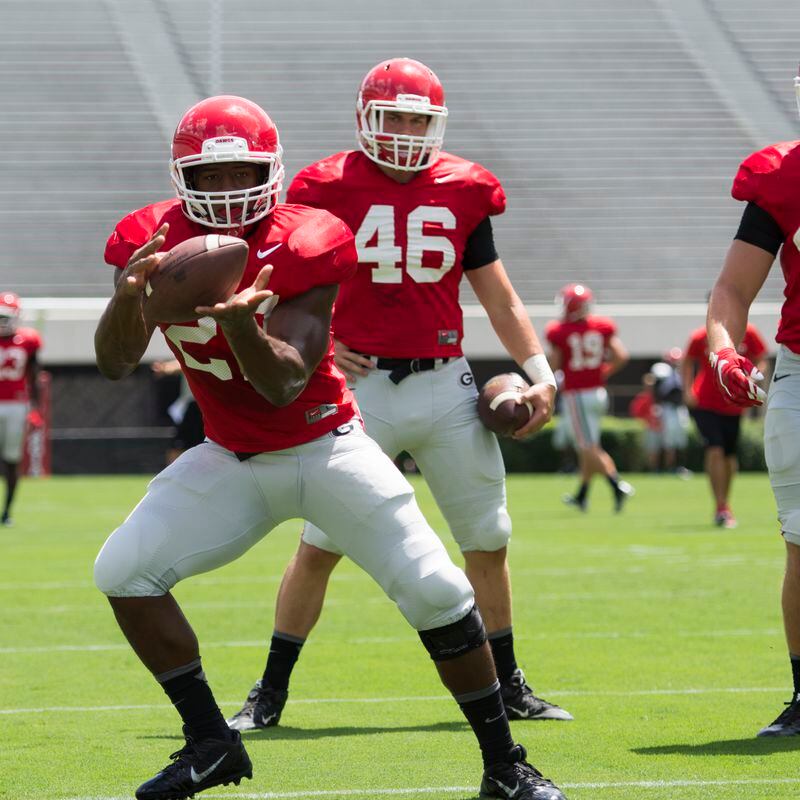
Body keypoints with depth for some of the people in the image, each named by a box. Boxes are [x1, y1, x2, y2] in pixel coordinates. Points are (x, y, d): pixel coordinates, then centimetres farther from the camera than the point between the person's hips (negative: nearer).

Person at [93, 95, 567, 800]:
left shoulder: (300, 247, -20)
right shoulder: (156, 242, -10)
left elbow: (284, 385, -26)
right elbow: (115, 364, -18)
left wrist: (239, 322, -46)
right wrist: (128, 296, -39)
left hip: (327, 447, -3)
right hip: (231, 461, 3)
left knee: (436, 592, -11)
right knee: (124, 571, -14)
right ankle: (210, 743, -1)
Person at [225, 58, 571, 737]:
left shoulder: (462, 192, 7)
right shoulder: (330, 191, -2)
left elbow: (499, 297, 14)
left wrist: (540, 373, 7)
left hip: (445, 384, 3)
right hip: (362, 383, -3)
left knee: (489, 541, 7)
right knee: (320, 545, -4)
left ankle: (508, 688, 22)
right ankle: (270, 694, 6)